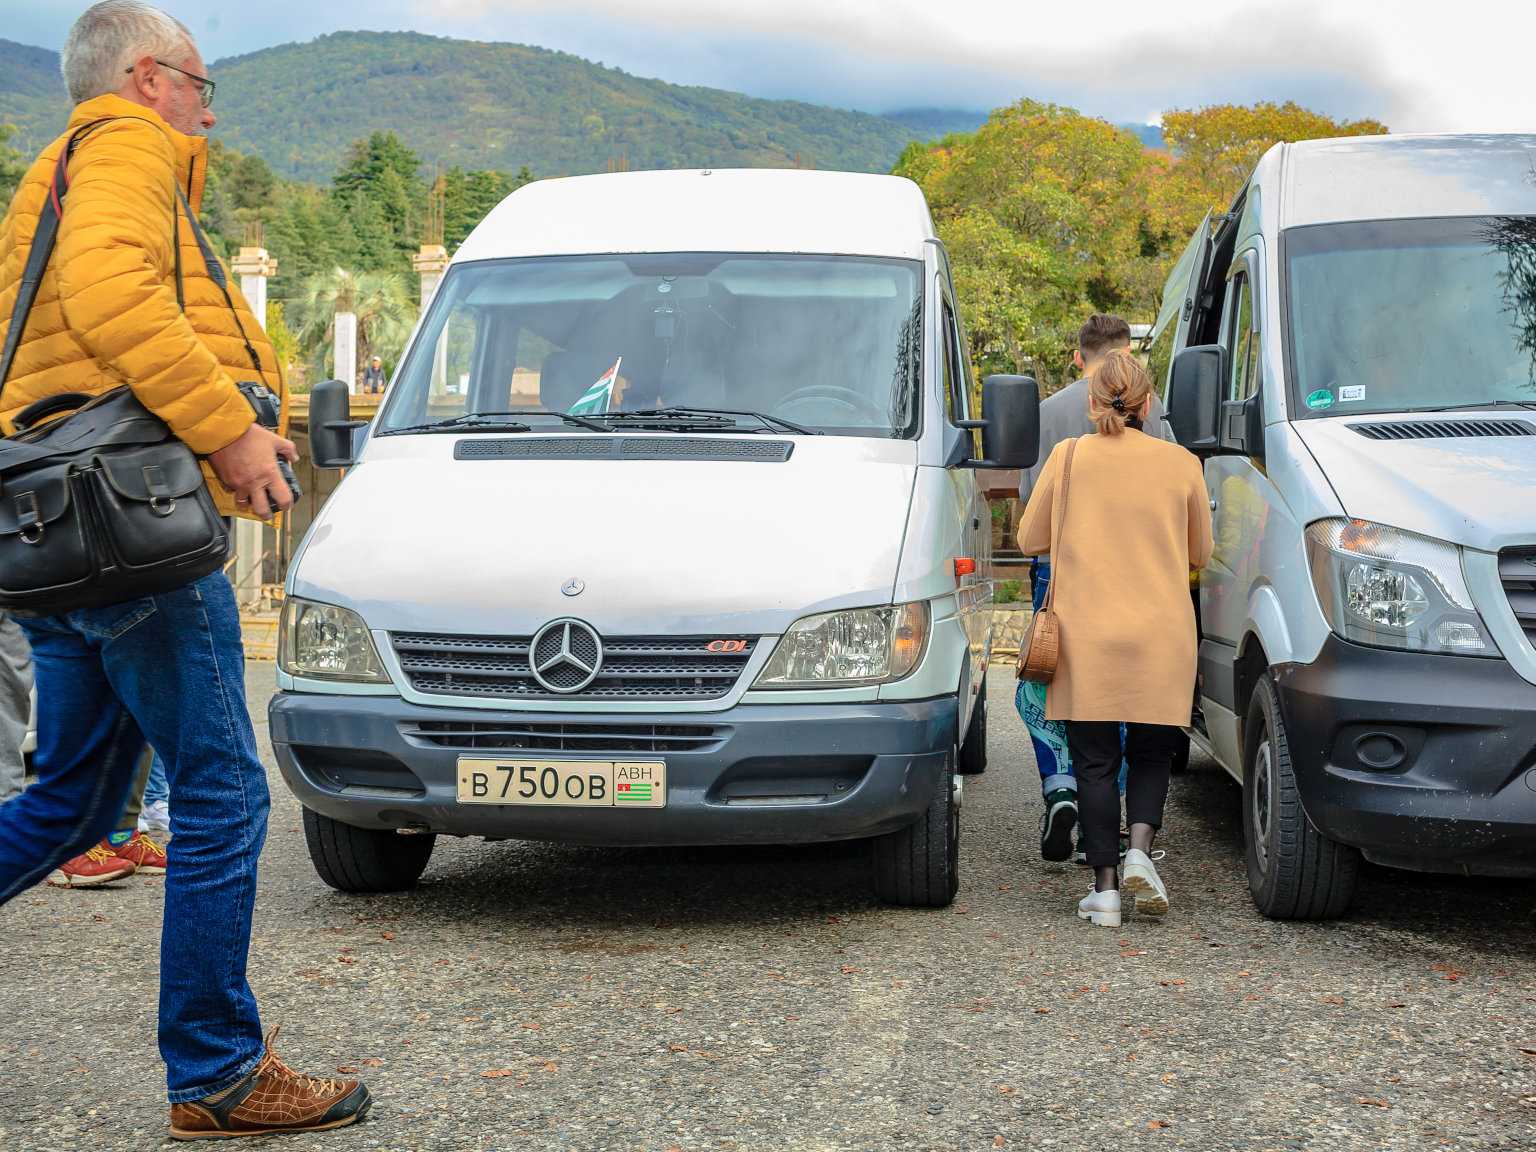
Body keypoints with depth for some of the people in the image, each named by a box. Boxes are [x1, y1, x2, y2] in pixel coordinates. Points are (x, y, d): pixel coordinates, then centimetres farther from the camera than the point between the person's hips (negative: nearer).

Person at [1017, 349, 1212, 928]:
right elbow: (1200, 553, 13)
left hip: (1086, 635, 0)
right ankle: (1139, 850, -7)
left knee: (1094, 761, 6)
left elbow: (1030, 539, 7)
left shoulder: (1068, 456, 0)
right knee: (1152, 754, 15)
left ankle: (1104, 887, 3)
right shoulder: (1181, 463, 2)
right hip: (1162, 637, 1)